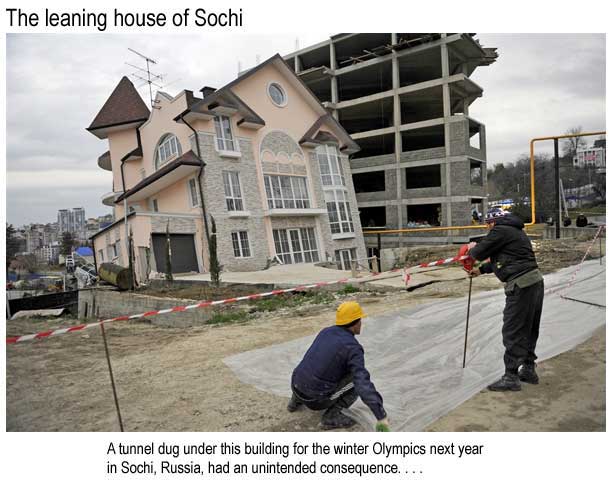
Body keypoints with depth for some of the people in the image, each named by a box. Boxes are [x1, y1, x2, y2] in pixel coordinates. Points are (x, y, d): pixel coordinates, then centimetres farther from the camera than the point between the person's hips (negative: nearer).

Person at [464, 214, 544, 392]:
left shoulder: (500, 230, -10)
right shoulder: (516, 231, 21)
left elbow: (479, 253, -8)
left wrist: (472, 249, 15)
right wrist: (481, 269, 34)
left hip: (521, 286, -10)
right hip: (536, 281, 10)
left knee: (512, 331, -3)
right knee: (529, 330, 18)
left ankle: (511, 377, 3)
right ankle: (528, 370, 30)